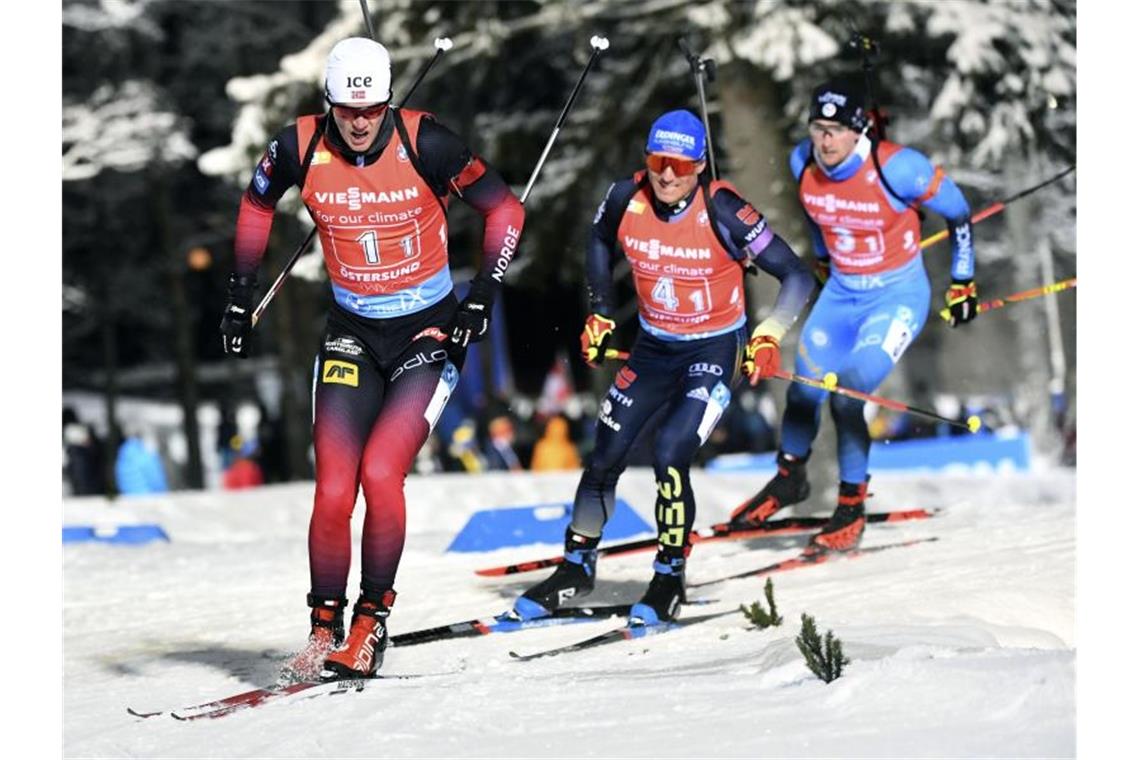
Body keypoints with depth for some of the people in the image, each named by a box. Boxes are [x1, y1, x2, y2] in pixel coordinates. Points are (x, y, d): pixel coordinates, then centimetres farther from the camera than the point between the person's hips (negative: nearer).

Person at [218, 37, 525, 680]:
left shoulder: (424, 143, -17)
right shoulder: (299, 148, -9)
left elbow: (505, 210, -6)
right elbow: (257, 204, 13)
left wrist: (483, 297, -12)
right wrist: (242, 292, 13)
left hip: (428, 333, -3)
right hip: (351, 333, 3)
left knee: (380, 473, -19)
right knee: (334, 491, -8)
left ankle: (373, 620, -3)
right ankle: (325, 629, 6)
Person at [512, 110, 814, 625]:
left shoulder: (721, 211, -24)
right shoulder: (626, 199, -13)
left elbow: (798, 278, -19)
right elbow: (600, 242, 12)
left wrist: (767, 338, -30)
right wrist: (600, 315, 9)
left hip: (715, 349, -4)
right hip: (653, 347, 4)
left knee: (670, 454, -21)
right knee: (605, 458, 4)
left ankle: (670, 581, -2)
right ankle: (577, 568, 26)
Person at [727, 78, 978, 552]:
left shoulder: (895, 168, -25)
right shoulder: (803, 163, -10)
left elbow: (958, 213, -10)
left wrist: (962, 283, -3)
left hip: (898, 295, -5)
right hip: (840, 293, 5)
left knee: (847, 394, -18)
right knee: (804, 387, 3)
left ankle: (851, 509, -2)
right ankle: (790, 477, 32)